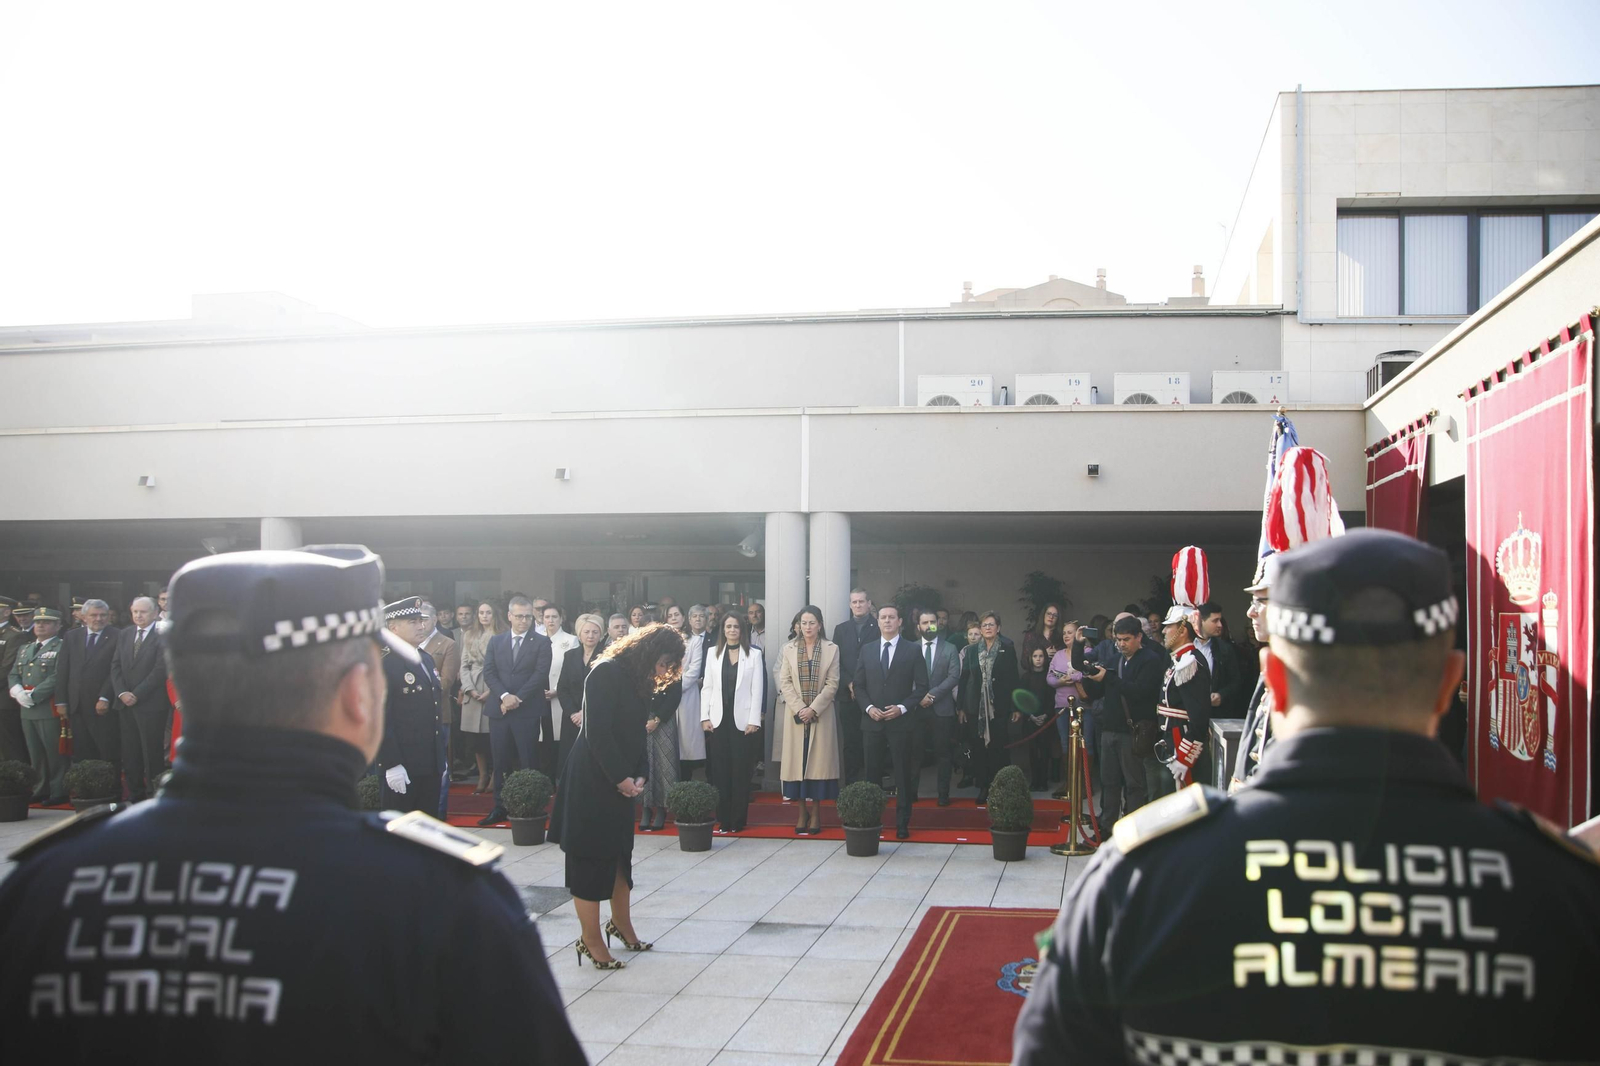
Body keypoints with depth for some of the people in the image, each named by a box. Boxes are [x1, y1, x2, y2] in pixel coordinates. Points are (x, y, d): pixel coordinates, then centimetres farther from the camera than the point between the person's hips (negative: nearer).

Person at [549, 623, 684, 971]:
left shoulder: (640, 681, 10)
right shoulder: (607, 673, -17)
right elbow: (597, 733, -21)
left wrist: (639, 775, -2)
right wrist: (621, 778, -16)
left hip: (621, 782, 8)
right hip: (592, 782, -8)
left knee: (620, 855, 16)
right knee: (591, 858, -1)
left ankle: (622, 925, 30)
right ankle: (591, 940, 8)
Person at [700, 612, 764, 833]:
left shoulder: (754, 654, 3)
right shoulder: (713, 653, 10)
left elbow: (757, 690, -2)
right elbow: (707, 687, 8)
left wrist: (754, 720, -9)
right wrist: (705, 717, -1)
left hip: (742, 721, -2)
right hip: (718, 720, 2)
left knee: (741, 771, 1)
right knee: (720, 770, 1)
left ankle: (738, 819, 8)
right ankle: (723, 819, 7)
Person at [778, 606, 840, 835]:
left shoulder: (831, 649, 3)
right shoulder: (789, 649, 7)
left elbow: (832, 683, -2)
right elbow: (784, 681, 3)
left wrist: (813, 709, -11)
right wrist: (799, 708, -9)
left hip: (821, 715, -1)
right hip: (795, 715, 1)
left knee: (818, 761, -2)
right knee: (797, 761, -1)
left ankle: (815, 812, 4)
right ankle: (802, 811, 5)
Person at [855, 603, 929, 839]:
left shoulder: (912, 650, 2)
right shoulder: (867, 650, 10)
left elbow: (922, 686, 0)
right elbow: (859, 685, 11)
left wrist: (903, 707, -11)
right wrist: (868, 707, -6)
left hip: (900, 721, -2)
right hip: (873, 721, 2)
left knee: (903, 774, 1)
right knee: (873, 773, 5)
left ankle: (902, 824, 7)